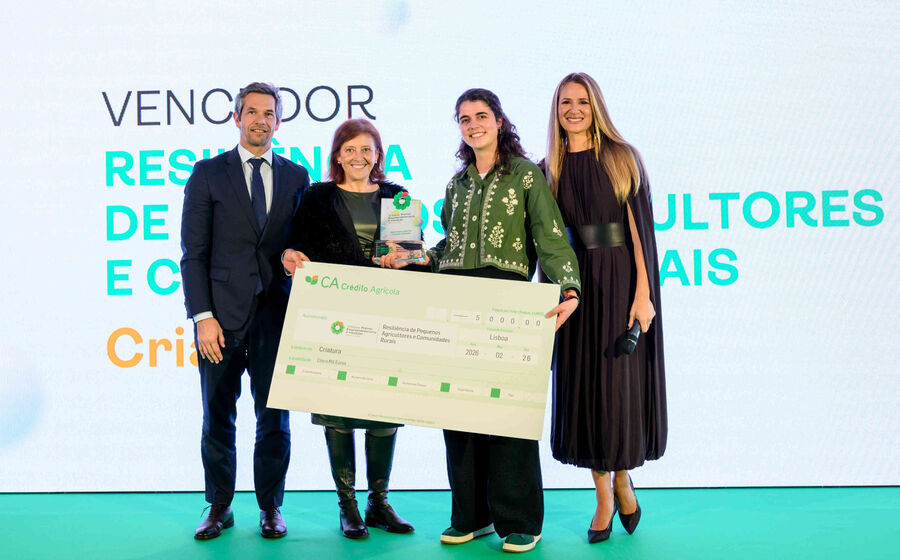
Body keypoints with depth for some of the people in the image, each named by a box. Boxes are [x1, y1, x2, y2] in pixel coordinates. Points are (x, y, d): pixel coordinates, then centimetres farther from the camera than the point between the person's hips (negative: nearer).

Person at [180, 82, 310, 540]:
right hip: (222, 316, -1)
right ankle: (219, 507, 21)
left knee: (274, 418, 7)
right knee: (217, 418, 6)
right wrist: (202, 316, -9)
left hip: (277, 316, 2)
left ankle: (270, 507, 20)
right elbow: (194, 252, -1)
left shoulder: (297, 176, 10)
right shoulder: (208, 173, 4)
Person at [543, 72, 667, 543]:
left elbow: (640, 227, -7)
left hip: (620, 280, -3)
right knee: (582, 383, 4)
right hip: (574, 284, 3)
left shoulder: (622, 158, -1)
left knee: (620, 382, 0)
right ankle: (603, 495, 17)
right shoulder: (550, 169, 9)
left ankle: (622, 477, 24)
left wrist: (643, 294, -14)